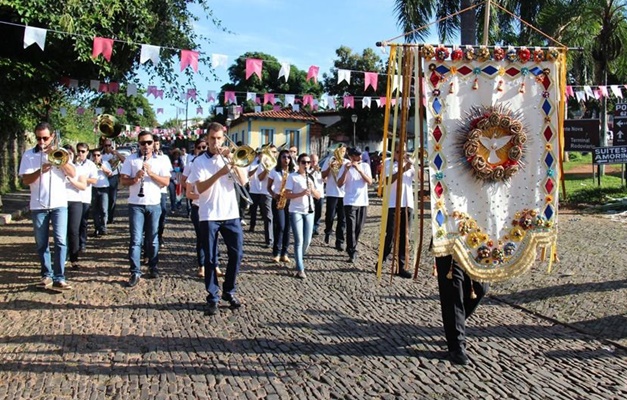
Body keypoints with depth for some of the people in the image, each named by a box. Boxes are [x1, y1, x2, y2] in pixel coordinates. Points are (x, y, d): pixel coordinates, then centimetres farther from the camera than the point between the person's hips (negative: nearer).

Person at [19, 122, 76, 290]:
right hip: (38, 206, 1)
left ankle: (59, 278, -6)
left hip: (59, 204, -1)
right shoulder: (29, 154, 3)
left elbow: (72, 174, -5)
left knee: (61, 241, -8)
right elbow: (25, 180, -5)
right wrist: (40, 171, -23)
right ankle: (47, 275, 20)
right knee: (41, 243, 7)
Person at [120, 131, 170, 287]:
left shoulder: (160, 161, 5)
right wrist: (135, 178, -20)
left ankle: (153, 267, 23)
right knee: (136, 239, -3)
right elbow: (123, 180, -1)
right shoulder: (131, 159, 3)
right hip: (136, 205, -1)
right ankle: (135, 272, 0)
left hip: (154, 205, 1)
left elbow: (166, 182, -2)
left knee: (153, 238, 10)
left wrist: (151, 173, -15)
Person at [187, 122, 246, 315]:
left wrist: (231, 160, -12)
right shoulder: (200, 161, 0)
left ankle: (229, 292, 20)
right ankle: (213, 298, 12)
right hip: (209, 216, -2)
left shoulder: (230, 158, 9)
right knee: (210, 258, 2)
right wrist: (219, 173, -23)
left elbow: (243, 180, -4)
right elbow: (200, 188, -12)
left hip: (231, 214, 3)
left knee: (237, 253, 3)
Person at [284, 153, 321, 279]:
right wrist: (301, 194, -24)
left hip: (309, 212, 5)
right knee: (299, 240, -9)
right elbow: (286, 195, -11)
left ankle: (299, 260, 32)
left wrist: (312, 189, -12)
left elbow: (318, 196, 9)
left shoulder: (311, 177, 12)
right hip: (296, 212, -5)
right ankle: (300, 269, -5)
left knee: (307, 241, 7)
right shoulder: (292, 176, -4)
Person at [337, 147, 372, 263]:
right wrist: (346, 170, -20)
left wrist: (359, 169, -19)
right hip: (350, 202, -3)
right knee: (351, 228, -10)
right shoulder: (345, 167, -1)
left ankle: (352, 249, 27)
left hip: (362, 202, 3)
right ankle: (352, 253, -8)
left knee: (358, 228, 10)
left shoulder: (365, 166, 5)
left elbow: (370, 182, -9)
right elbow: (339, 184, -9)